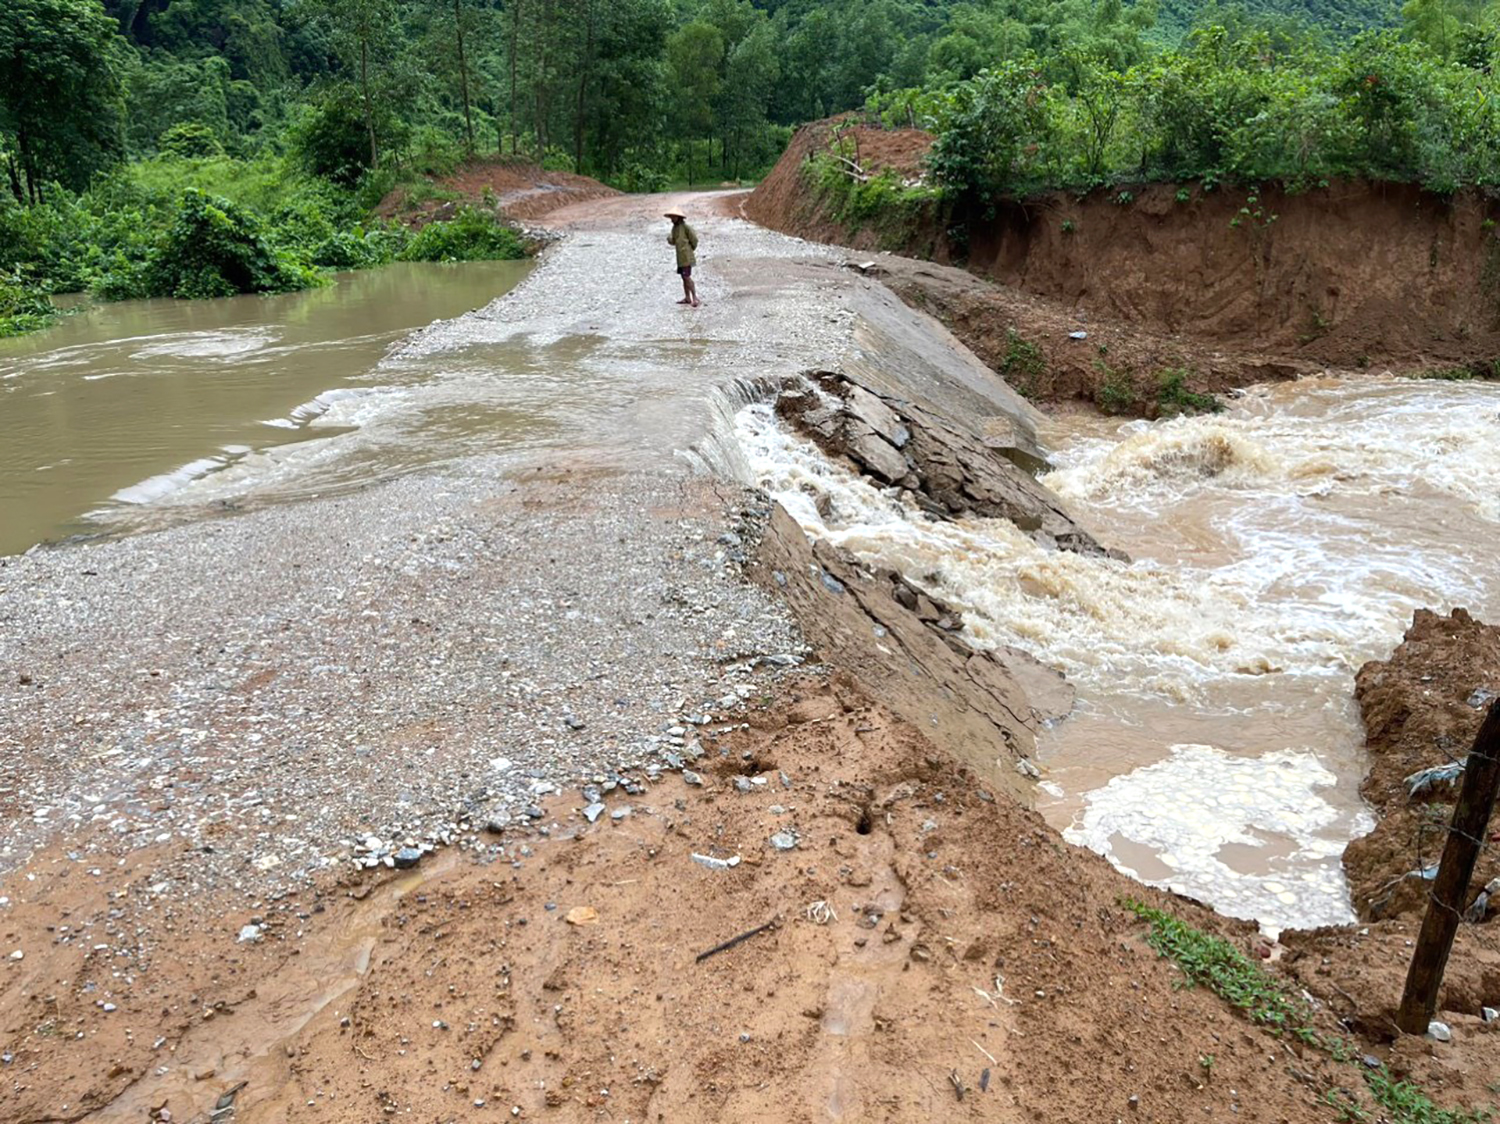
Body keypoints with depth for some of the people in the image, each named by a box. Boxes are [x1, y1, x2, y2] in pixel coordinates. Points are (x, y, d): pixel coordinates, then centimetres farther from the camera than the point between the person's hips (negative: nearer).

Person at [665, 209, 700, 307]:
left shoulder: (685, 227, -13)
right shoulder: (674, 228, 12)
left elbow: (694, 239, -10)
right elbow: (673, 242, 17)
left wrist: (692, 249, 3)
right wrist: (670, 239, -5)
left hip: (686, 256, -9)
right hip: (680, 256, 9)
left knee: (687, 277, -13)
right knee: (684, 277, 11)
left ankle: (695, 297, -10)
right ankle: (687, 298, 18)